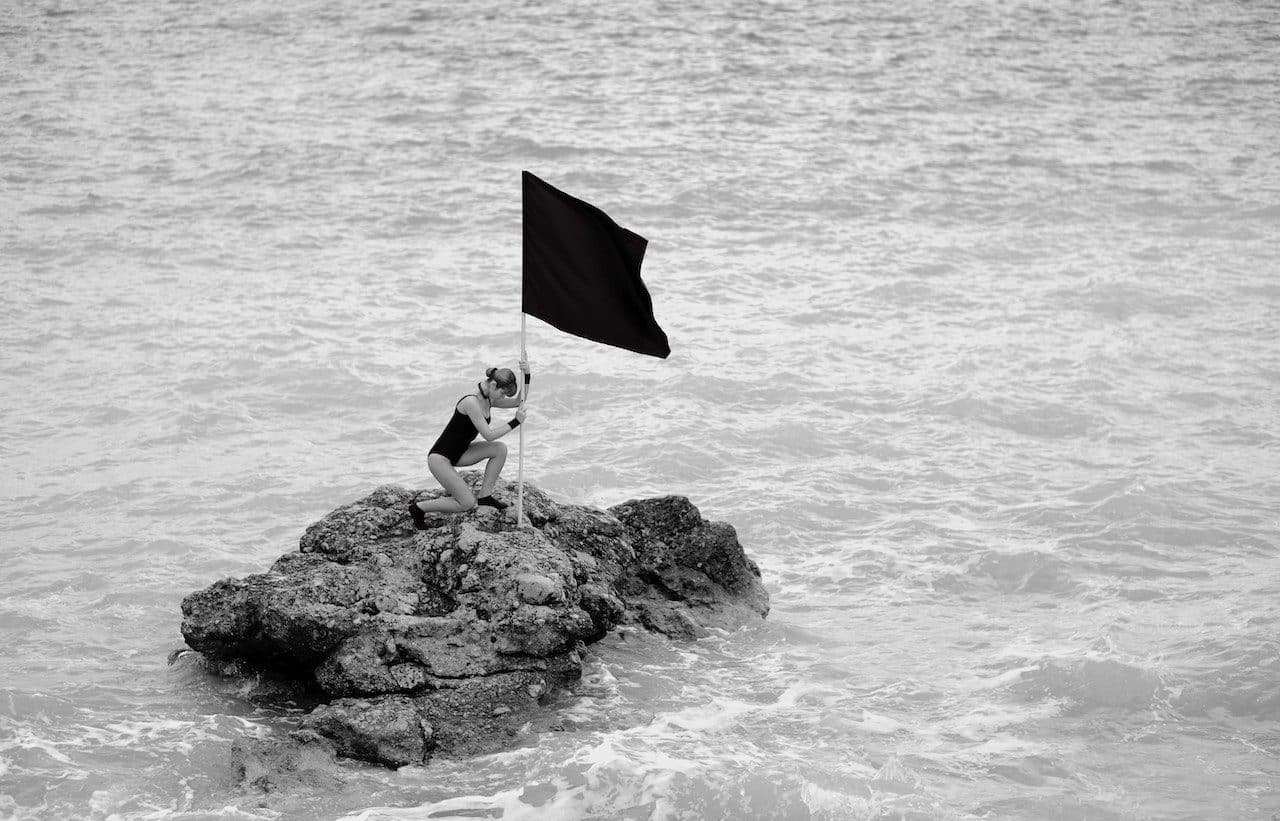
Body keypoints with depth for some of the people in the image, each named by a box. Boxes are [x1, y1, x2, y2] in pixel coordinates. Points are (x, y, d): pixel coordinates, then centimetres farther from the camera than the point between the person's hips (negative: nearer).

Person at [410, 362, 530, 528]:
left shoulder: (487, 400, 4)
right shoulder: (471, 402, -25)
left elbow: (518, 402, 11)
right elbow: (488, 435, -25)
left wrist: (526, 376, -2)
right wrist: (515, 422, -20)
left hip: (458, 454, 10)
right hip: (440, 458, -10)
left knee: (500, 449, -3)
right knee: (468, 503, -14)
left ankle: (485, 495, 7)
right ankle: (418, 508, 1)